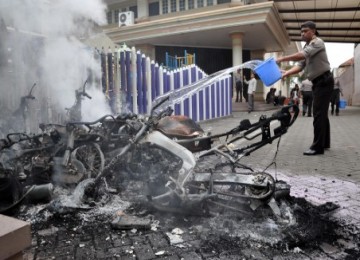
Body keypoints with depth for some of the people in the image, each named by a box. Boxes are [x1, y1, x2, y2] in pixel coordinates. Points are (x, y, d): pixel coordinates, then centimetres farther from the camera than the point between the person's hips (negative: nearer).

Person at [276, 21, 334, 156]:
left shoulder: (317, 42, -11)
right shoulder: (306, 47, 17)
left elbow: (302, 55, -28)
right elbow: (300, 65, 7)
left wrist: (282, 58, -24)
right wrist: (286, 73, -9)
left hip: (324, 81, -10)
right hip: (318, 83, 10)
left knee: (318, 114, -13)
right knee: (322, 113, 13)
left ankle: (317, 147, -11)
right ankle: (325, 142, 21)